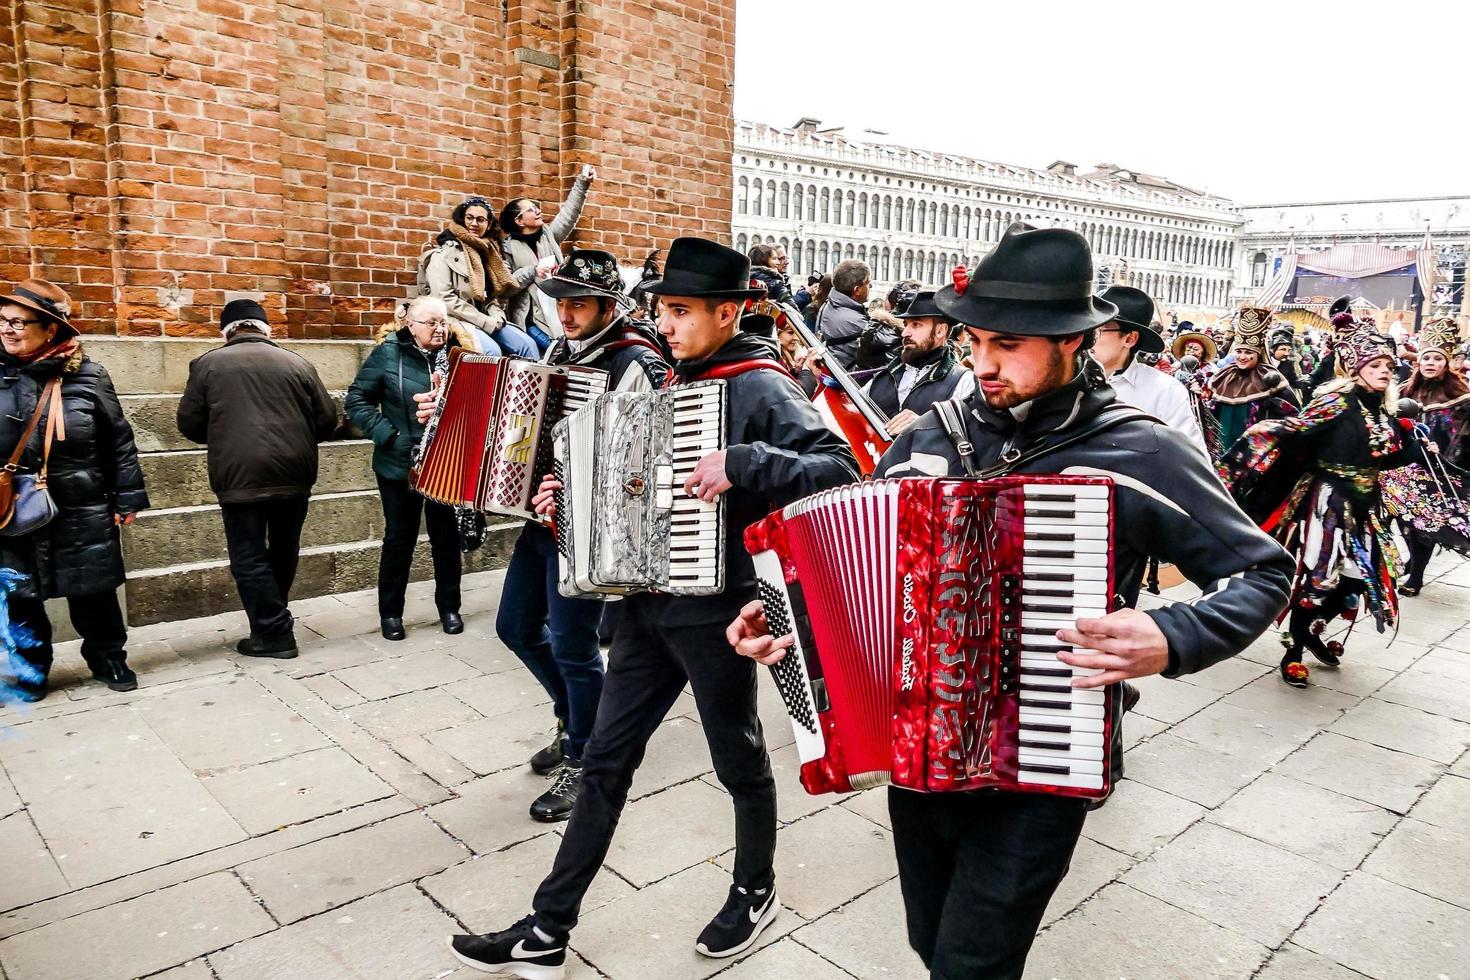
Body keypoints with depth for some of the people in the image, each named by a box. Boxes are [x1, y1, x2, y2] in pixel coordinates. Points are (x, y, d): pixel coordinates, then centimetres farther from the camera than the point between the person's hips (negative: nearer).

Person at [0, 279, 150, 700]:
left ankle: (108, 658, 28)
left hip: (82, 513, -1)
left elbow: (119, 440, -1)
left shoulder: (86, 375, -6)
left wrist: (127, 497, -1)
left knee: (94, 593, 9)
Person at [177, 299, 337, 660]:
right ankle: (275, 623, 31)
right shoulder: (297, 362, 8)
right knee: (283, 551, 18)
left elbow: (189, 424, 6)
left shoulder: (207, 364, 4)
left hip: (241, 476, -3)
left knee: (249, 558, 6)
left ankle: (274, 634, 6)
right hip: (294, 473, 3)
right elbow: (327, 420, 7)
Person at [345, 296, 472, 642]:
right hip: (400, 465, -2)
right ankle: (390, 613, 20)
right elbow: (357, 399, -6)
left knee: (447, 536, 9)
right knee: (399, 537, 7)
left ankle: (449, 607, 24)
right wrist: (387, 435, -16)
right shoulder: (388, 354, -6)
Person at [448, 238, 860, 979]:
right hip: (650, 601, 7)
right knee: (606, 760, 11)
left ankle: (756, 892, 39)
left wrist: (741, 464, -32)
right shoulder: (672, 382, 10)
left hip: (714, 607, -7)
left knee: (738, 759, 13)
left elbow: (842, 468, -23)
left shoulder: (761, 388, -12)